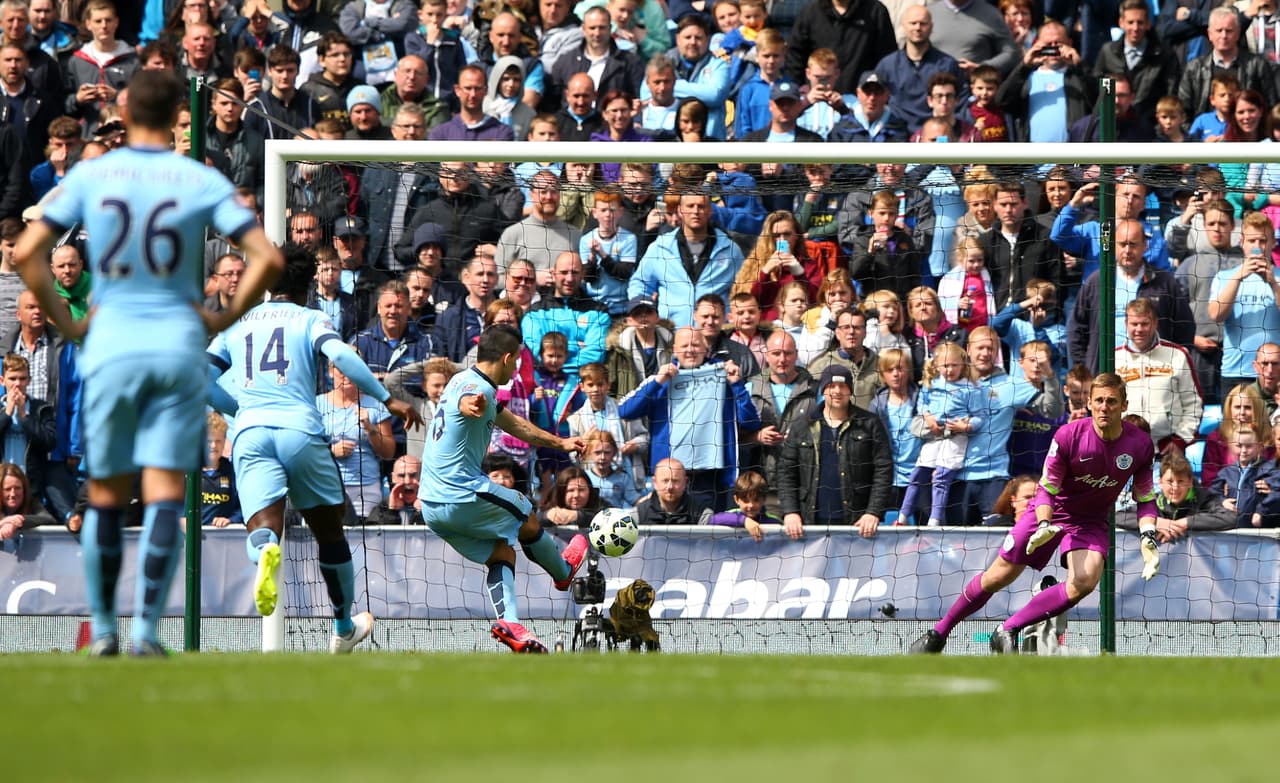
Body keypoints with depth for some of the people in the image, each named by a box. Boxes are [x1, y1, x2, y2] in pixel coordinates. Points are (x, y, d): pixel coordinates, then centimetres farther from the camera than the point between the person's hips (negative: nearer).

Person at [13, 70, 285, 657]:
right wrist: (229, 317, 6)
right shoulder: (202, 183, -1)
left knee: (105, 497, 11)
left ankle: (102, 629, 16)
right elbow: (267, 257, -7)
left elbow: (27, 253, -3)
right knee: (165, 498, -1)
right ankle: (147, 627, -10)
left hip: (111, 347, 1)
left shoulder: (90, 176, 1)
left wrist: (63, 321, 7)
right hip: (178, 345, -1)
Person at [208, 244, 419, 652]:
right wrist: (388, 399, -7)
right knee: (329, 531, 17)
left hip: (249, 433, 2)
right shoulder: (310, 319, 12)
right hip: (300, 430, -2)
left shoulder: (237, 324, 23)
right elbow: (340, 355, -8)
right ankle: (343, 627, 29)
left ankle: (266, 551, -53)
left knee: (263, 530, -14)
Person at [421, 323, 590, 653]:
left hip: (432, 506, 10)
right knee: (528, 520, 14)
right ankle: (563, 571, 39)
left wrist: (560, 442, 42)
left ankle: (508, 621, -10)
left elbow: (515, 424, 32)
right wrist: (472, 406, -71)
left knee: (502, 553, 11)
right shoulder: (478, 387, -16)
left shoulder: (464, 380, 17)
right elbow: (466, 402, -45)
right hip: (463, 497, -10)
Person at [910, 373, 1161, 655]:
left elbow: (1145, 498, 1)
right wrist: (1044, 525, -30)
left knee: (1084, 582, -27)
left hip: (1090, 523, 1)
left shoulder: (1141, 444, -13)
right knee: (998, 577, -1)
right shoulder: (1068, 436, -20)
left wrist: (1148, 538, -13)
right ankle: (939, 633, 20)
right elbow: (1047, 488, -12)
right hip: (1049, 514, -1)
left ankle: (1007, 631, -18)